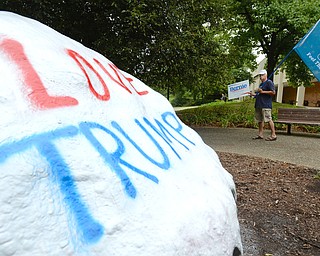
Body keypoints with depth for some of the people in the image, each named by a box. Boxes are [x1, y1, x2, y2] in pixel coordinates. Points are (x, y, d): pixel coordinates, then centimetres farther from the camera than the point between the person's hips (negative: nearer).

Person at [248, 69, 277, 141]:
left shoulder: (269, 82, -3)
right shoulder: (261, 84, 25)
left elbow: (273, 92, -14)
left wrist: (262, 91, -15)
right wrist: (253, 94, 17)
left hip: (266, 105, -9)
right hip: (259, 105, 10)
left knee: (268, 119, -10)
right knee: (260, 120, 10)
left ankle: (273, 135, -6)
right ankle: (260, 134, 16)